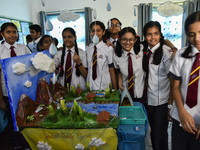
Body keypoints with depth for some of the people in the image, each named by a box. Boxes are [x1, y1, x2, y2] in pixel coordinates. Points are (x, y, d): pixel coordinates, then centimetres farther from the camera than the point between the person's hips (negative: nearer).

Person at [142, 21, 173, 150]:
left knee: (160, 134, 4)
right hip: (149, 99, 6)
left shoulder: (166, 52, -13)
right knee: (153, 132, 18)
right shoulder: (146, 51, 6)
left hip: (162, 101, -5)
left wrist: (170, 103, -14)